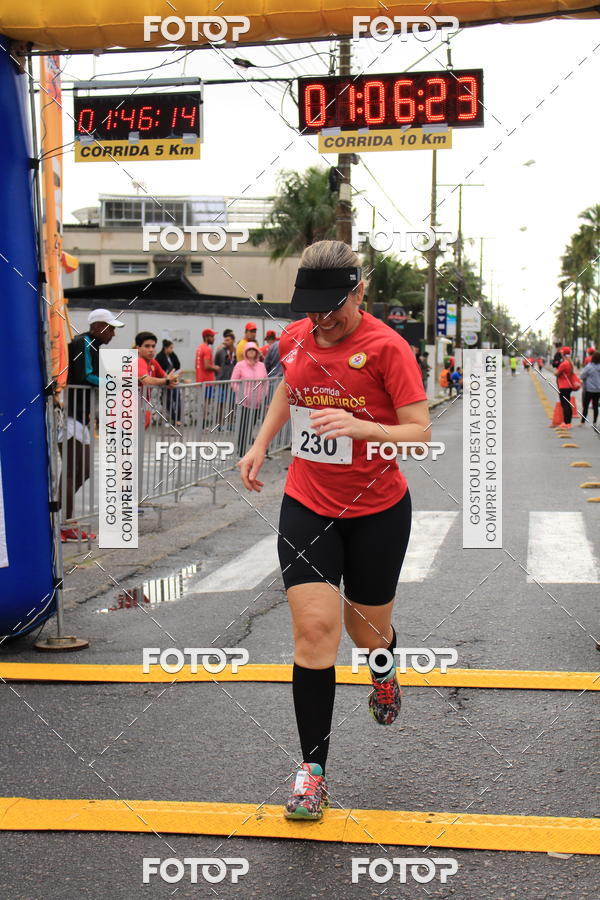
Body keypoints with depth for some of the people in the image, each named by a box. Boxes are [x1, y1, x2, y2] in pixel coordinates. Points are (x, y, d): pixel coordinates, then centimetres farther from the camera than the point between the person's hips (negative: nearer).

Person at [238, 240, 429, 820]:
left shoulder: (386, 347, -16)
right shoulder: (294, 339, 1)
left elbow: (420, 433, -17)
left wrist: (361, 427, -33)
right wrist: (261, 444, 17)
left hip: (377, 512, -3)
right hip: (306, 506, 3)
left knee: (367, 630, 13)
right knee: (314, 626, -10)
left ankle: (383, 668, 53)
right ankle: (312, 768, -1)